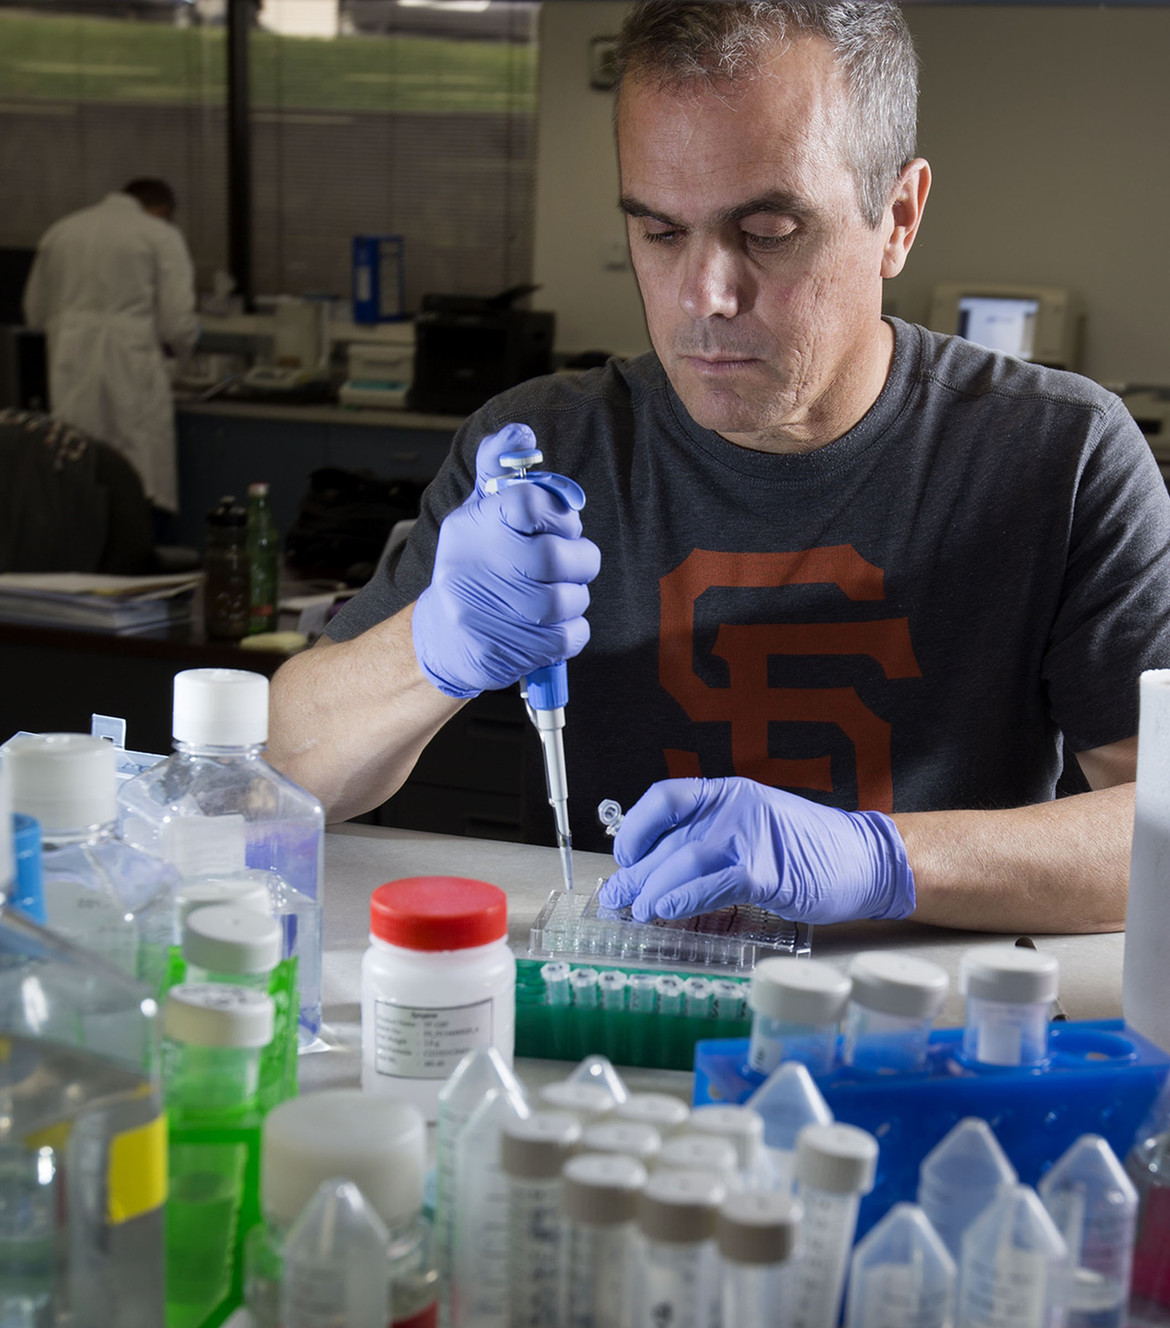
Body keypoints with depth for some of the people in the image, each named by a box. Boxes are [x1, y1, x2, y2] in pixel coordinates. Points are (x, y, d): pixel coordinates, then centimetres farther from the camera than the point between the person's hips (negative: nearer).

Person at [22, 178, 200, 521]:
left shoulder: (60, 231, 14)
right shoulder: (160, 235, 0)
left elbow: (35, 312, 19)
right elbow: (178, 323, -5)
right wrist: (177, 343, 17)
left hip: (71, 378, 5)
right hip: (131, 374, -4)